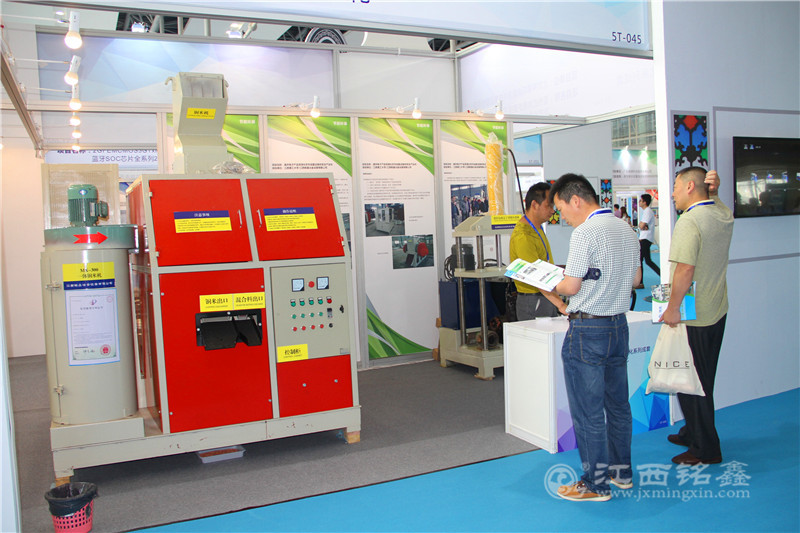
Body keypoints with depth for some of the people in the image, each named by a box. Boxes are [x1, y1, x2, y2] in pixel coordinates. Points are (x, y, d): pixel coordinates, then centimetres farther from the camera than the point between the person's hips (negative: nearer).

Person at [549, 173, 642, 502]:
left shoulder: (585, 232, -16)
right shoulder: (625, 229, 9)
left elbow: (571, 286, -16)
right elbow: (636, 279, 16)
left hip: (588, 330, -9)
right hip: (619, 324, 9)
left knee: (587, 410, 2)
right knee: (617, 403, 18)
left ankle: (596, 484, 12)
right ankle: (621, 471, 31)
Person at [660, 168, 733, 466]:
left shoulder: (689, 221, -19)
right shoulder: (724, 215, 6)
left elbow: (685, 270, -26)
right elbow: (712, 202, 32)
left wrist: (673, 308, -19)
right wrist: (714, 188, 12)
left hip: (693, 317, -9)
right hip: (717, 312, 9)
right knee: (703, 379, 19)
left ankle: (706, 450, 11)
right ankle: (693, 433, 33)